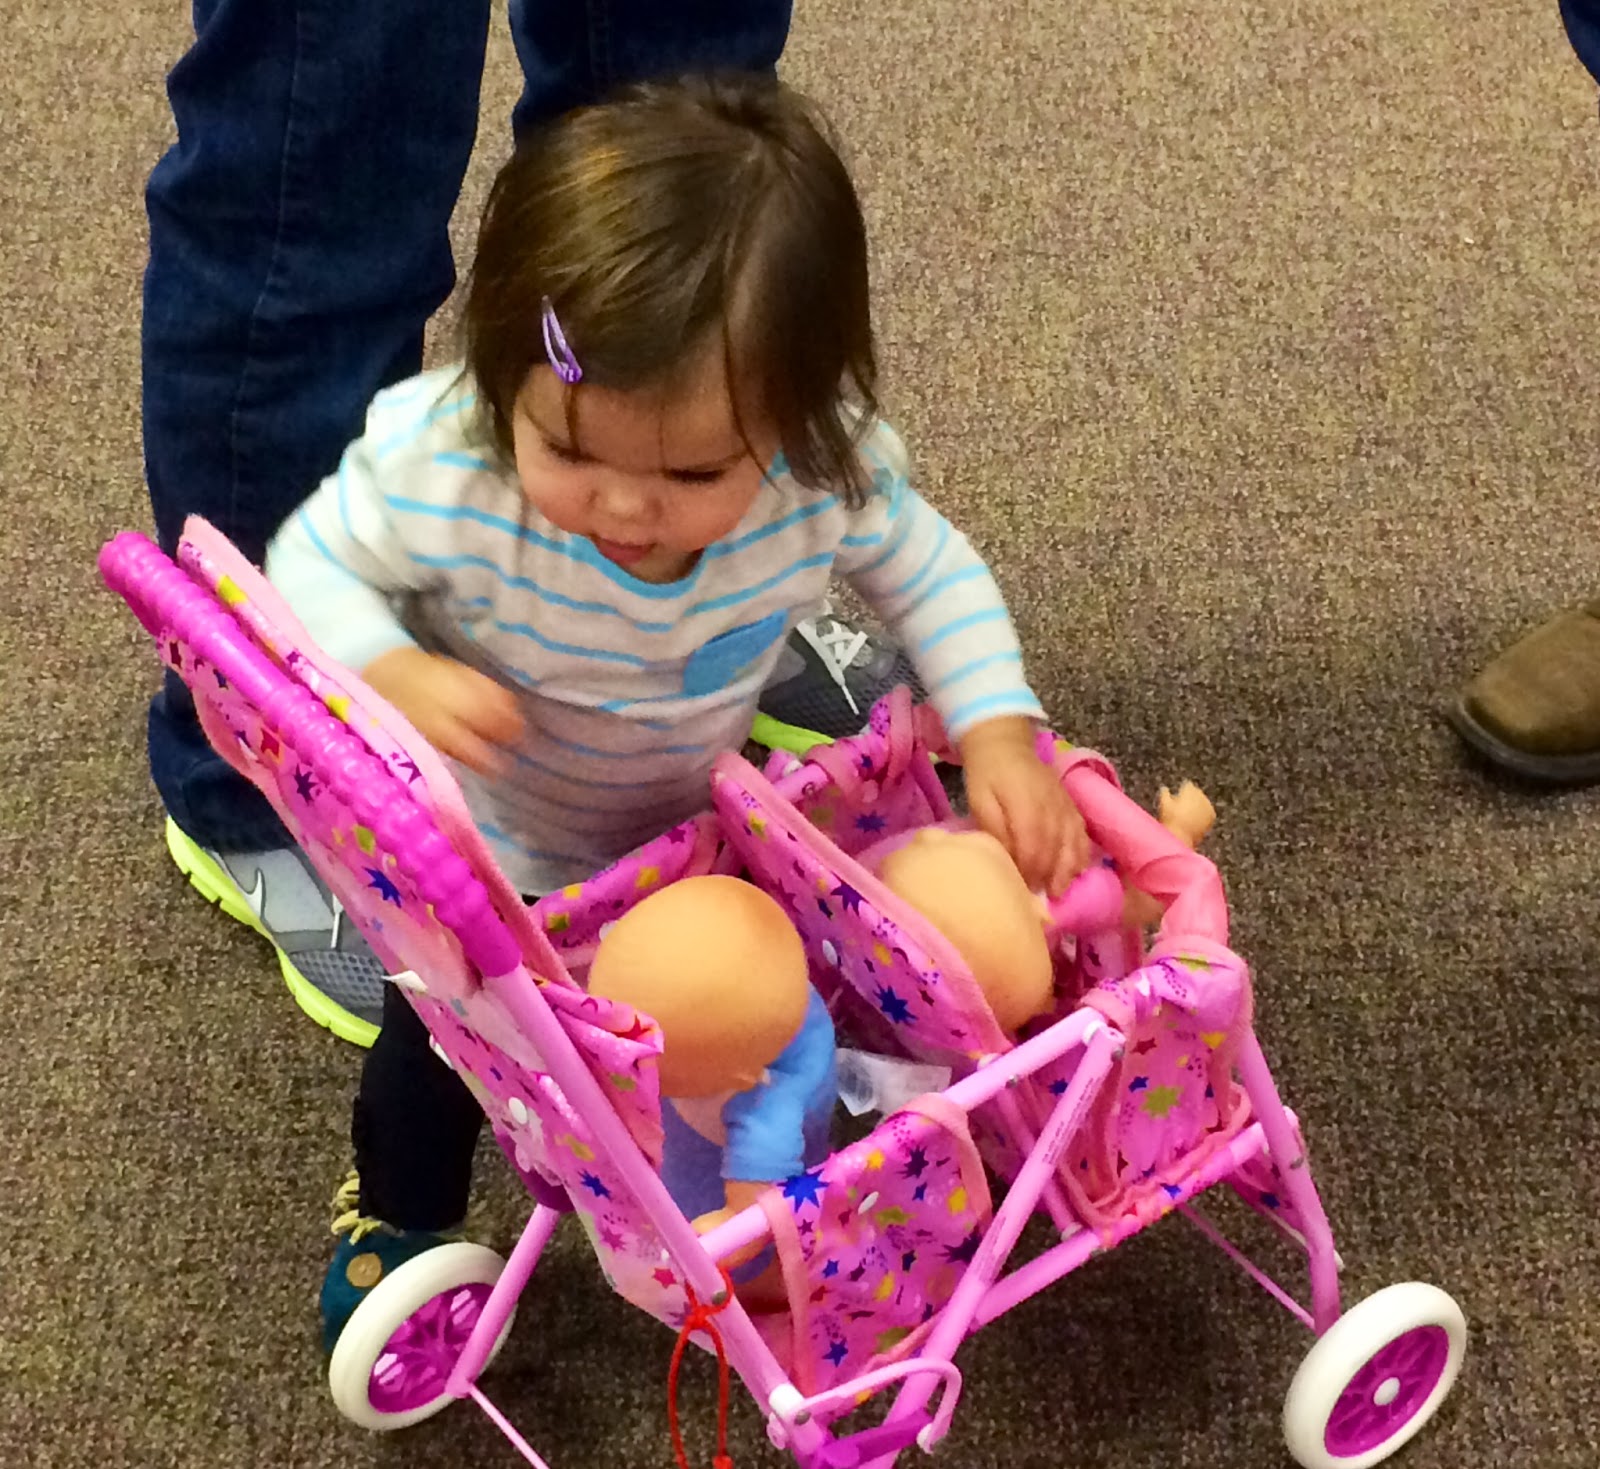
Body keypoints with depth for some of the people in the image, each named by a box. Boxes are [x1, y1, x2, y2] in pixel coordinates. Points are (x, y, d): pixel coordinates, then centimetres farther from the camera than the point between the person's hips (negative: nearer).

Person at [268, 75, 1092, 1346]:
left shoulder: (825, 475, -34)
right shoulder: (439, 464, -40)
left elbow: (932, 575, -15)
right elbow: (315, 565, -22)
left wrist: (999, 731, -28)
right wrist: (396, 677, -42)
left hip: (697, 824, 2)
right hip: (482, 836, -2)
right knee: (444, 1030, 16)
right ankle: (397, 1215, 50)